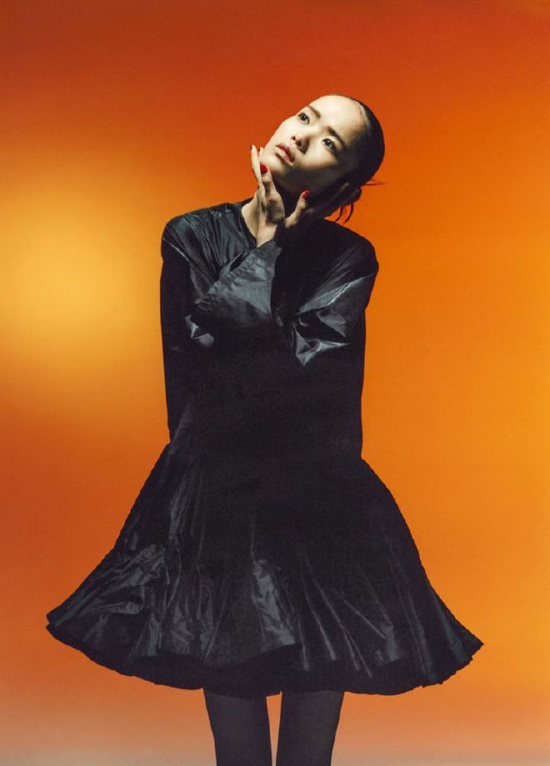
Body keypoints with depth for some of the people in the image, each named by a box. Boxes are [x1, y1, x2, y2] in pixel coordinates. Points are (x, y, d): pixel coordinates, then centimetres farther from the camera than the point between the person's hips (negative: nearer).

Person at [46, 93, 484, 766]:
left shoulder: (348, 258, -3)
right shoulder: (192, 237, -1)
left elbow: (311, 366, -20)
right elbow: (186, 379, -8)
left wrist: (273, 243, -10)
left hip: (318, 502, 0)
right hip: (217, 493, 0)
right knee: (231, 687, 11)